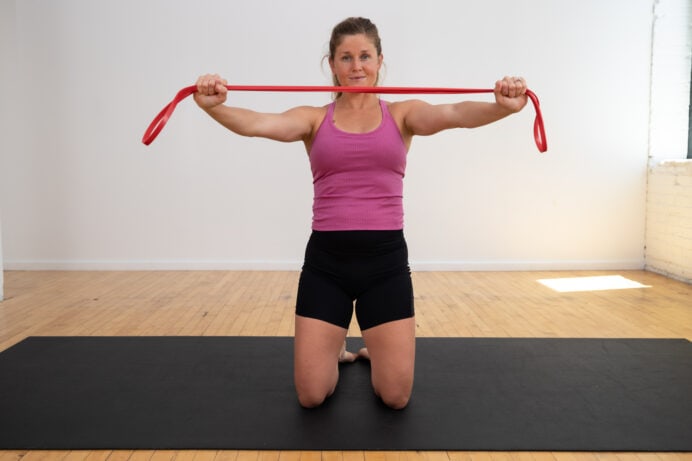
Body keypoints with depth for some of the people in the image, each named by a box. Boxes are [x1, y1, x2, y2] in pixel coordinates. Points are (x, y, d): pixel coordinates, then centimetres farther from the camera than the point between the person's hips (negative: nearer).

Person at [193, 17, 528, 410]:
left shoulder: (402, 115, 5)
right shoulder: (314, 118, 5)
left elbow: (453, 114, -16)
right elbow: (260, 124, -14)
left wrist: (501, 107, -38)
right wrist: (214, 107, -36)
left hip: (386, 258, 0)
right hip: (325, 259, 0)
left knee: (396, 395, 3)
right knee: (312, 395, 3)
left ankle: (374, 348, 38)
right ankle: (336, 347, 38)